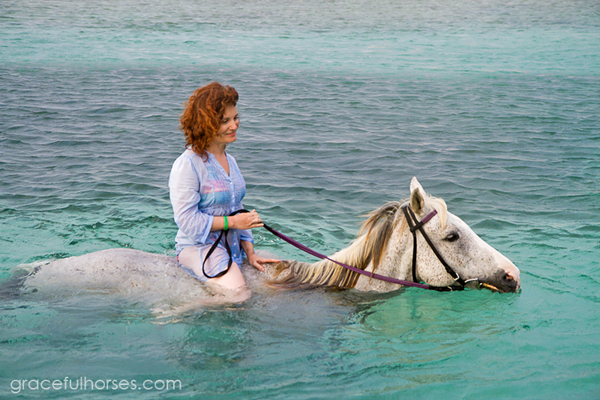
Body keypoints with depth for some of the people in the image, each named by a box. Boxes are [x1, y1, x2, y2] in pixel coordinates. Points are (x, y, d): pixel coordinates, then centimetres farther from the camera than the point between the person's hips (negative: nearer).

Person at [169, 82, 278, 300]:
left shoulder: (230, 161, 14)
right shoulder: (187, 164, -12)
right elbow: (187, 219, -16)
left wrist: (250, 253, 8)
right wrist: (232, 222, -16)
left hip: (233, 248, 8)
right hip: (197, 247, -8)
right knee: (239, 296, -27)